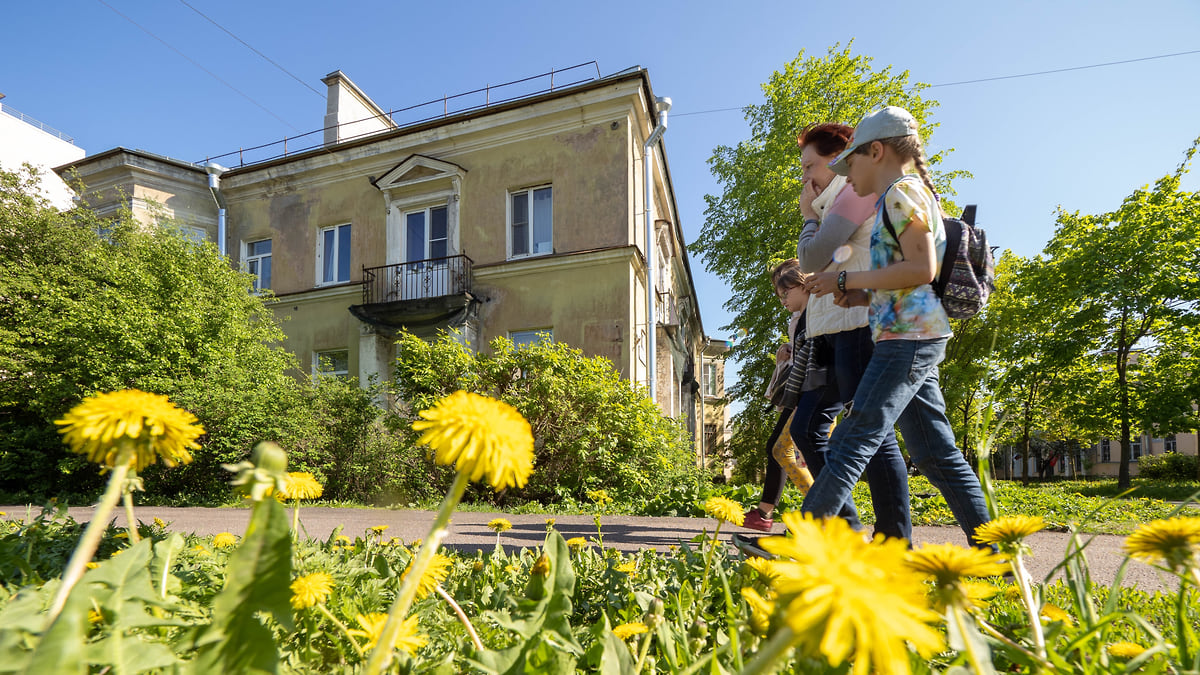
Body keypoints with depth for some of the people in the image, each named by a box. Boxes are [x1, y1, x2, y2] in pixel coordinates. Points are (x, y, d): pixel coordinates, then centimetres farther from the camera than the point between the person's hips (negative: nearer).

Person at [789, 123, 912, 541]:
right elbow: (814, 266, 25)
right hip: (834, 333, 10)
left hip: (859, 326, -10)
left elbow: (812, 259, -10)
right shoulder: (837, 203, 27)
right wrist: (812, 214, 20)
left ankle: (896, 539, 0)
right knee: (806, 426, 8)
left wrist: (808, 216, 3)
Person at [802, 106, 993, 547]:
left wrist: (846, 280, -13)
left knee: (851, 442, -12)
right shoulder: (916, 194, 25)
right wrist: (865, 295, 11)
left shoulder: (902, 190, -6)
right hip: (915, 340, 10)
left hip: (907, 338, -10)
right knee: (936, 454, 10)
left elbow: (922, 268, -18)